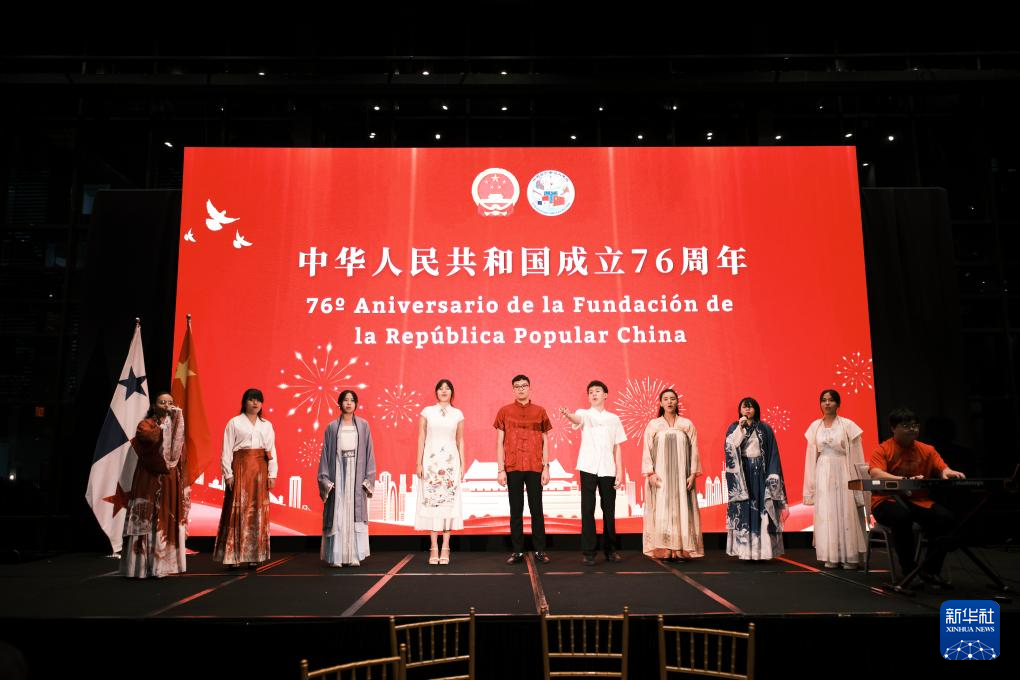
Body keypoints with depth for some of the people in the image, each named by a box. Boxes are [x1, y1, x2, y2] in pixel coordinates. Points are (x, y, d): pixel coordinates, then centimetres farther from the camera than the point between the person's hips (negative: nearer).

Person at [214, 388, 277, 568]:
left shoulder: (267, 425, 13)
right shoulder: (234, 422, 3)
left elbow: (272, 450, 9)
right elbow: (226, 450, -2)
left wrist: (272, 474, 2)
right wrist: (228, 474, -9)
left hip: (260, 470, 3)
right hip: (240, 467, -3)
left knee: (258, 511, 3)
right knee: (238, 510, -5)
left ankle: (254, 555, 9)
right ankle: (234, 555, 0)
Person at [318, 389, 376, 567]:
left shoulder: (363, 425, 6)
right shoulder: (332, 427, 5)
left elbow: (369, 452, 4)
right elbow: (325, 453, 4)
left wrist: (368, 478, -2)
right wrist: (325, 479, -4)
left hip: (356, 473, 0)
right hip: (337, 472, 0)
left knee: (355, 513, 0)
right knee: (337, 514, -2)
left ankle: (354, 555, 5)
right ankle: (336, 556, 3)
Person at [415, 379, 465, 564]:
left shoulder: (458, 414, 8)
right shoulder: (427, 412, 5)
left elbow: (460, 441, 10)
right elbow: (421, 438, 4)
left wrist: (462, 464, 4)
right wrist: (419, 463, -2)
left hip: (450, 461, 1)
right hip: (431, 460, -1)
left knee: (449, 500, -2)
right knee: (431, 500, -3)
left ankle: (445, 548, 4)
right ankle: (434, 548, 4)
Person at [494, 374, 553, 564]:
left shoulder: (540, 411, 7)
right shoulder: (505, 411, 4)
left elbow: (545, 441, 8)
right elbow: (499, 442, 4)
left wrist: (546, 467, 0)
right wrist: (501, 469, -3)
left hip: (535, 468, 0)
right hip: (512, 468, 0)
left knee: (536, 509, 4)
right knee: (516, 510, 4)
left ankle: (540, 550, 13)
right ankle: (517, 551, 12)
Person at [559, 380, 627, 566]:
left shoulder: (614, 419, 13)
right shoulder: (584, 413, 4)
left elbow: (617, 447, 13)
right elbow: (577, 419, -21)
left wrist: (619, 471, 5)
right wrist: (567, 415, -45)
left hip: (608, 470, 3)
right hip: (588, 468, -2)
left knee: (609, 510, 7)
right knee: (587, 510, -3)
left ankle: (610, 549, 19)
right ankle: (588, 552, 1)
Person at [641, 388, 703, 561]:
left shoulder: (687, 425, 7)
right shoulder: (653, 425, 5)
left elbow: (694, 450, 5)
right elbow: (647, 450, 2)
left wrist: (693, 474, -3)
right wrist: (650, 473, -7)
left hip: (681, 476, 1)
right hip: (660, 475, -1)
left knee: (681, 510, -2)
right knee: (661, 511, -3)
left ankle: (679, 550, 1)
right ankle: (663, 551, -1)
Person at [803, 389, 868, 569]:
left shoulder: (847, 425, -3)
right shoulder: (815, 426, 7)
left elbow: (856, 455, -3)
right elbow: (811, 456, 9)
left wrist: (857, 479, -8)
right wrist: (811, 483, 8)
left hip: (842, 472, -3)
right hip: (823, 474, 3)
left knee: (846, 513, -1)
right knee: (826, 514, 4)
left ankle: (850, 556, 7)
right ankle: (832, 556, 11)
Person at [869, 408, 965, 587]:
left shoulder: (926, 450, 10)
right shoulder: (882, 450, -5)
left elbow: (943, 468, 3)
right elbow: (875, 474, -21)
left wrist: (947, 473, -24)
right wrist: (905, 480, -37)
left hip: (919, 501, 5)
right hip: (887, 501, -4)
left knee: (946, 518, -24)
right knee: (903, 516, -38)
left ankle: (930, 570, -6)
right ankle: (909, 570, -17)